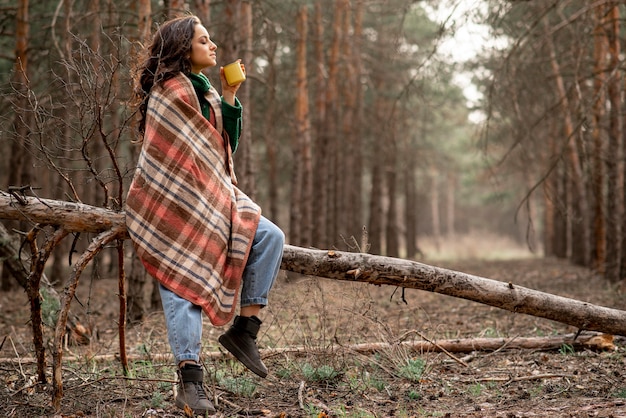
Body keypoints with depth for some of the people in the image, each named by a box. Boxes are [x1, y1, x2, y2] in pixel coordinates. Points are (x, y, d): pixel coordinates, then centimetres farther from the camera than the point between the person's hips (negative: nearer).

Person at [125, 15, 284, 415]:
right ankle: (191, 381, -13)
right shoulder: (169, 91, -10)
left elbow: (227, 144, 13)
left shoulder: (204, 91, 16)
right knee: (183, 284, -13)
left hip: (209, 199, 8)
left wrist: (229, 97, 2)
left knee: (271, 237, -11)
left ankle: (245, 327, -8)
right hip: (172, 202, -8)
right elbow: (185, 154, -12)